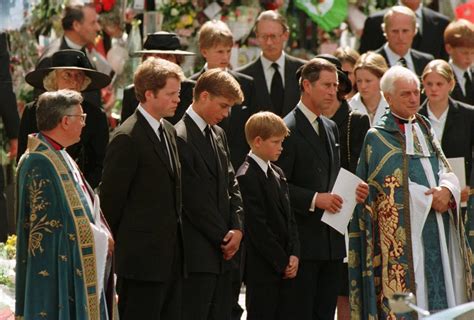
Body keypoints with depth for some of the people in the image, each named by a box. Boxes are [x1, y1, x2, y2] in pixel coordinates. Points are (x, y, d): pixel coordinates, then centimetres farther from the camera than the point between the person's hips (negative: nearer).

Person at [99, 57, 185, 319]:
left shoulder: (168, 131, 14)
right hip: (142, 257, -8)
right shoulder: (127, 138, -14)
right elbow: (111, 198, -12)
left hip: (170, 254, 9)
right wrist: (111, 247, -6)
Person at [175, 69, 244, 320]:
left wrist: (237, 228, 1)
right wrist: (223, 236, -9)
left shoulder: (218, 135, 15)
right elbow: (194, 200, -15)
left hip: (223, 252, 9)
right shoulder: (180, 138, -13)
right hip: (198, 253, -9)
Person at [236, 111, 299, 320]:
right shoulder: (247, 177, -13)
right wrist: (281, 262, -13)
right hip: (262, 268, -8)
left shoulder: (277, 174, 15)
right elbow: (257, 227, -17)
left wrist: (294, 255, 1)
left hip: (285, 268, 8)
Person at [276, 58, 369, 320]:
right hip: (303, 241, -8)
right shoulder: (288, 129, -10)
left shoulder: (331, 128, 16)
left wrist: (351, 190, 5)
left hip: (331, 239, 8)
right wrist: (314, 199, -24)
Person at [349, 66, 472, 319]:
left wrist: (447, 190, -11)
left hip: (438, 228, 6)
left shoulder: (424, 128, 17)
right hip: (403, 231, -6)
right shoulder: (378, 137, -2)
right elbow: (395, 186, -9)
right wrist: (430, 200, -10)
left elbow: (445, 170, 11)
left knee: (442, 293, 3)